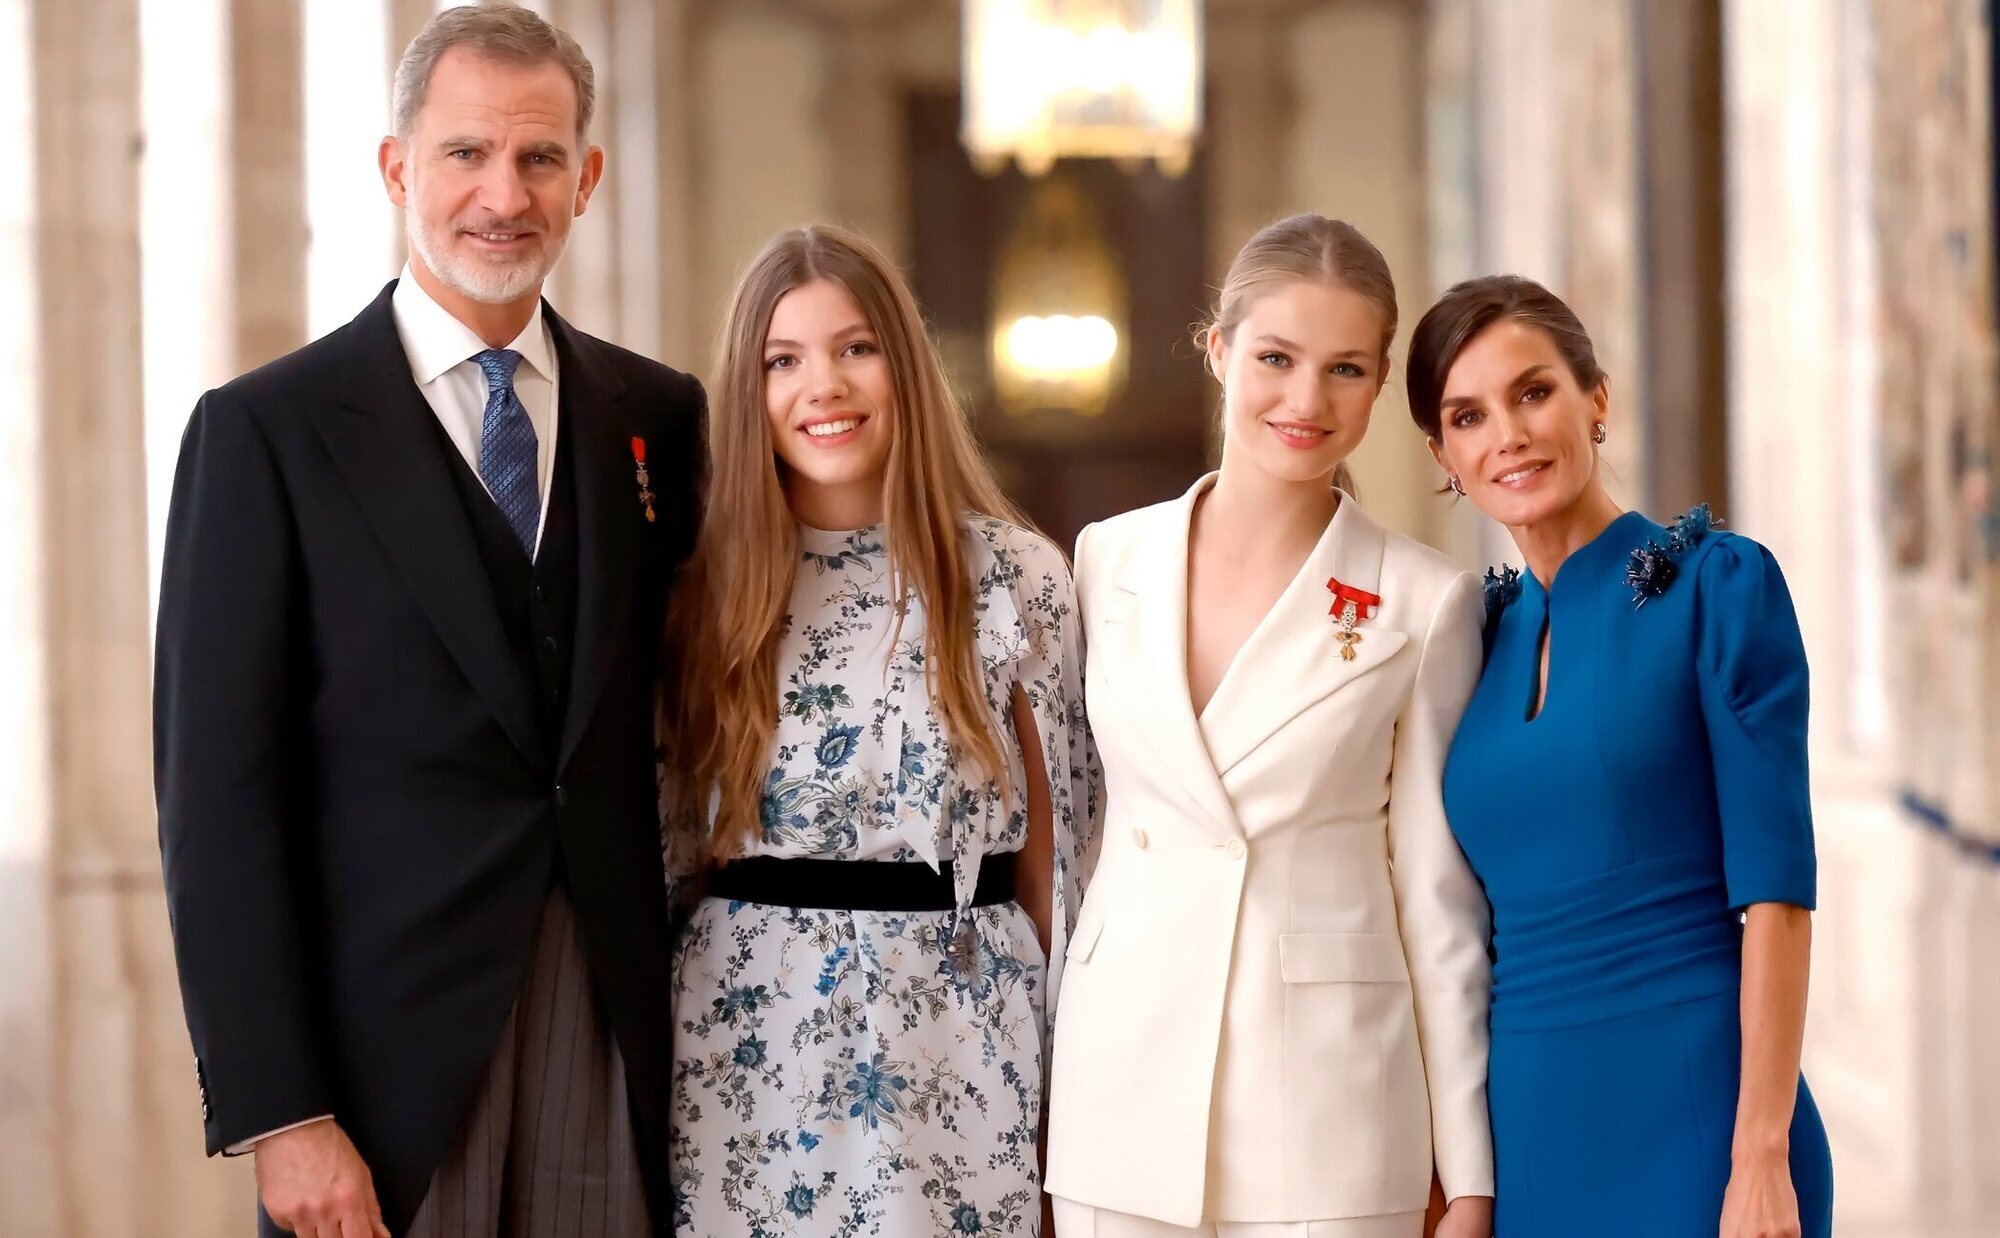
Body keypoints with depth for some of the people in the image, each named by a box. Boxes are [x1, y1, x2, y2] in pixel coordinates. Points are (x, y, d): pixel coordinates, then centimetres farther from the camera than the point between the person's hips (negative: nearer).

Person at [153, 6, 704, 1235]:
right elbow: (216, 792, -6)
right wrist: (275, 1110, -12)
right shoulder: (266, 431, -3)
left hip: (618, 1037, 3)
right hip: (387, 1042, -3)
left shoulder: (661, 418, 9)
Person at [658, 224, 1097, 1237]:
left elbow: (1053, 843, 3)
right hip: (747, 1041, 1)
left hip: (956, 1052, -1)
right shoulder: (710, 587, 3)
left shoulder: (1016, 574, -1)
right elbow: (668, 838, 10)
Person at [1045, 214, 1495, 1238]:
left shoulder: (1425, 605, -2)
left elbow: (1439, 897, 0)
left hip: (1331, 1112, -2)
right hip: (1123, 1095, 3)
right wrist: (1041, 1097, 10)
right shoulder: (1110, 561, 6)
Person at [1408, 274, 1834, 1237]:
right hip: (1526, 1121, 5)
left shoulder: (1719, 584, -5)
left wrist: (1762, 1159, -17)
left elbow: (1775, 892, -11)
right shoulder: (1483, 628, 10)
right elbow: (1475, 916, 13)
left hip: (1689, 1113, -5)